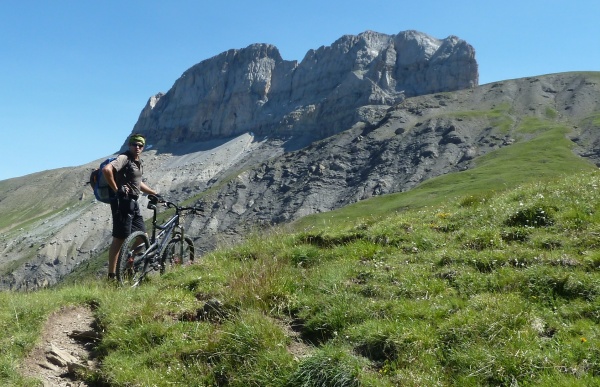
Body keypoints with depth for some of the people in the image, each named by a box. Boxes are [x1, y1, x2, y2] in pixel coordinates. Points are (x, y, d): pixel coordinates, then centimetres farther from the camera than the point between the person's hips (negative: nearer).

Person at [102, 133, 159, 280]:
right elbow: (106, 169, -28)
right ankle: (112, 275, 0)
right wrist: (116, 189, -21)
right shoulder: (124, 158, -11)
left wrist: (154, 193, 32)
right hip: (123, 202, -9)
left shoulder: (138, 162, 18)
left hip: (133, 203, 9)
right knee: (120, 239, -6)